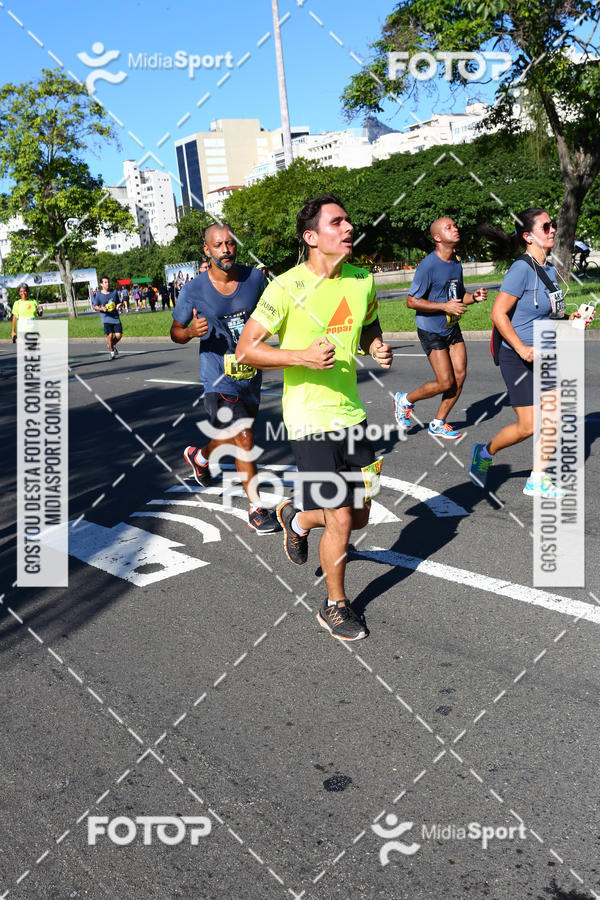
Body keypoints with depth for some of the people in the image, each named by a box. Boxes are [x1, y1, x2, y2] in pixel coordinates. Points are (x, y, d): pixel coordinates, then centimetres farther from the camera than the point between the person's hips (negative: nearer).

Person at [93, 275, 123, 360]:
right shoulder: (99, 295, -2)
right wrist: (101, 309, -17)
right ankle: (112, 351, 11)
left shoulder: (114, 292, 7)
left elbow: (118, 302, 19)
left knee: (119, 335, -5)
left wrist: (119, 305, -5)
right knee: (110, 335, -12)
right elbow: (95, 307, 4)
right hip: (106, 318, -3)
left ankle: (113, 345, 28)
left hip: (116, 317, 3)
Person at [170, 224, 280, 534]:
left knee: (235, 437, 21)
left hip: (251, 374, 5)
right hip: (219, 378, -5)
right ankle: (256, 509, 1)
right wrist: (191, 331, -22)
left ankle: (200, 456, 54)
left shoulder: (255, 278, -3)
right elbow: (176, 332, 1)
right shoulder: (193, 290, -11)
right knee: (244, 439, -14)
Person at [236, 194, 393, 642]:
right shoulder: (288, 287, -13)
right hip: (310, 418, -6)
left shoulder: (363, 280, 5)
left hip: (351, 412, 6)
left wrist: (379, 348, 0)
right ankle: (336, 606, 19)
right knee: (340, 520, -5)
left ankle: (297, 518, 44)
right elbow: (246, 348, -10)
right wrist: (302, 356, -24)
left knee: (360, 515, 13)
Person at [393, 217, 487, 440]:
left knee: (460, 375, 2)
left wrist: (474, 297, -2)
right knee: (445, 382, -8)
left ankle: (438, 424, 16)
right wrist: (445, 306, -24)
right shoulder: (428, 265, -17)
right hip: (431, 331, -7)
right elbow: (412, 301, -18)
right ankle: (405, 399, 17)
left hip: (452, 328, 8)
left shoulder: (456, 264, 7)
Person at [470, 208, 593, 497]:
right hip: (518, 357, -8)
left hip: (544, 355, 8)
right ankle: (484, 453, 21)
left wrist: (568, 321, 4)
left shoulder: (549, 269, 9)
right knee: (527, 427, -6)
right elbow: (498, 313, -21)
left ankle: (537, 481, 16)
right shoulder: (522, 269, -18)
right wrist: (522, 349, -24)